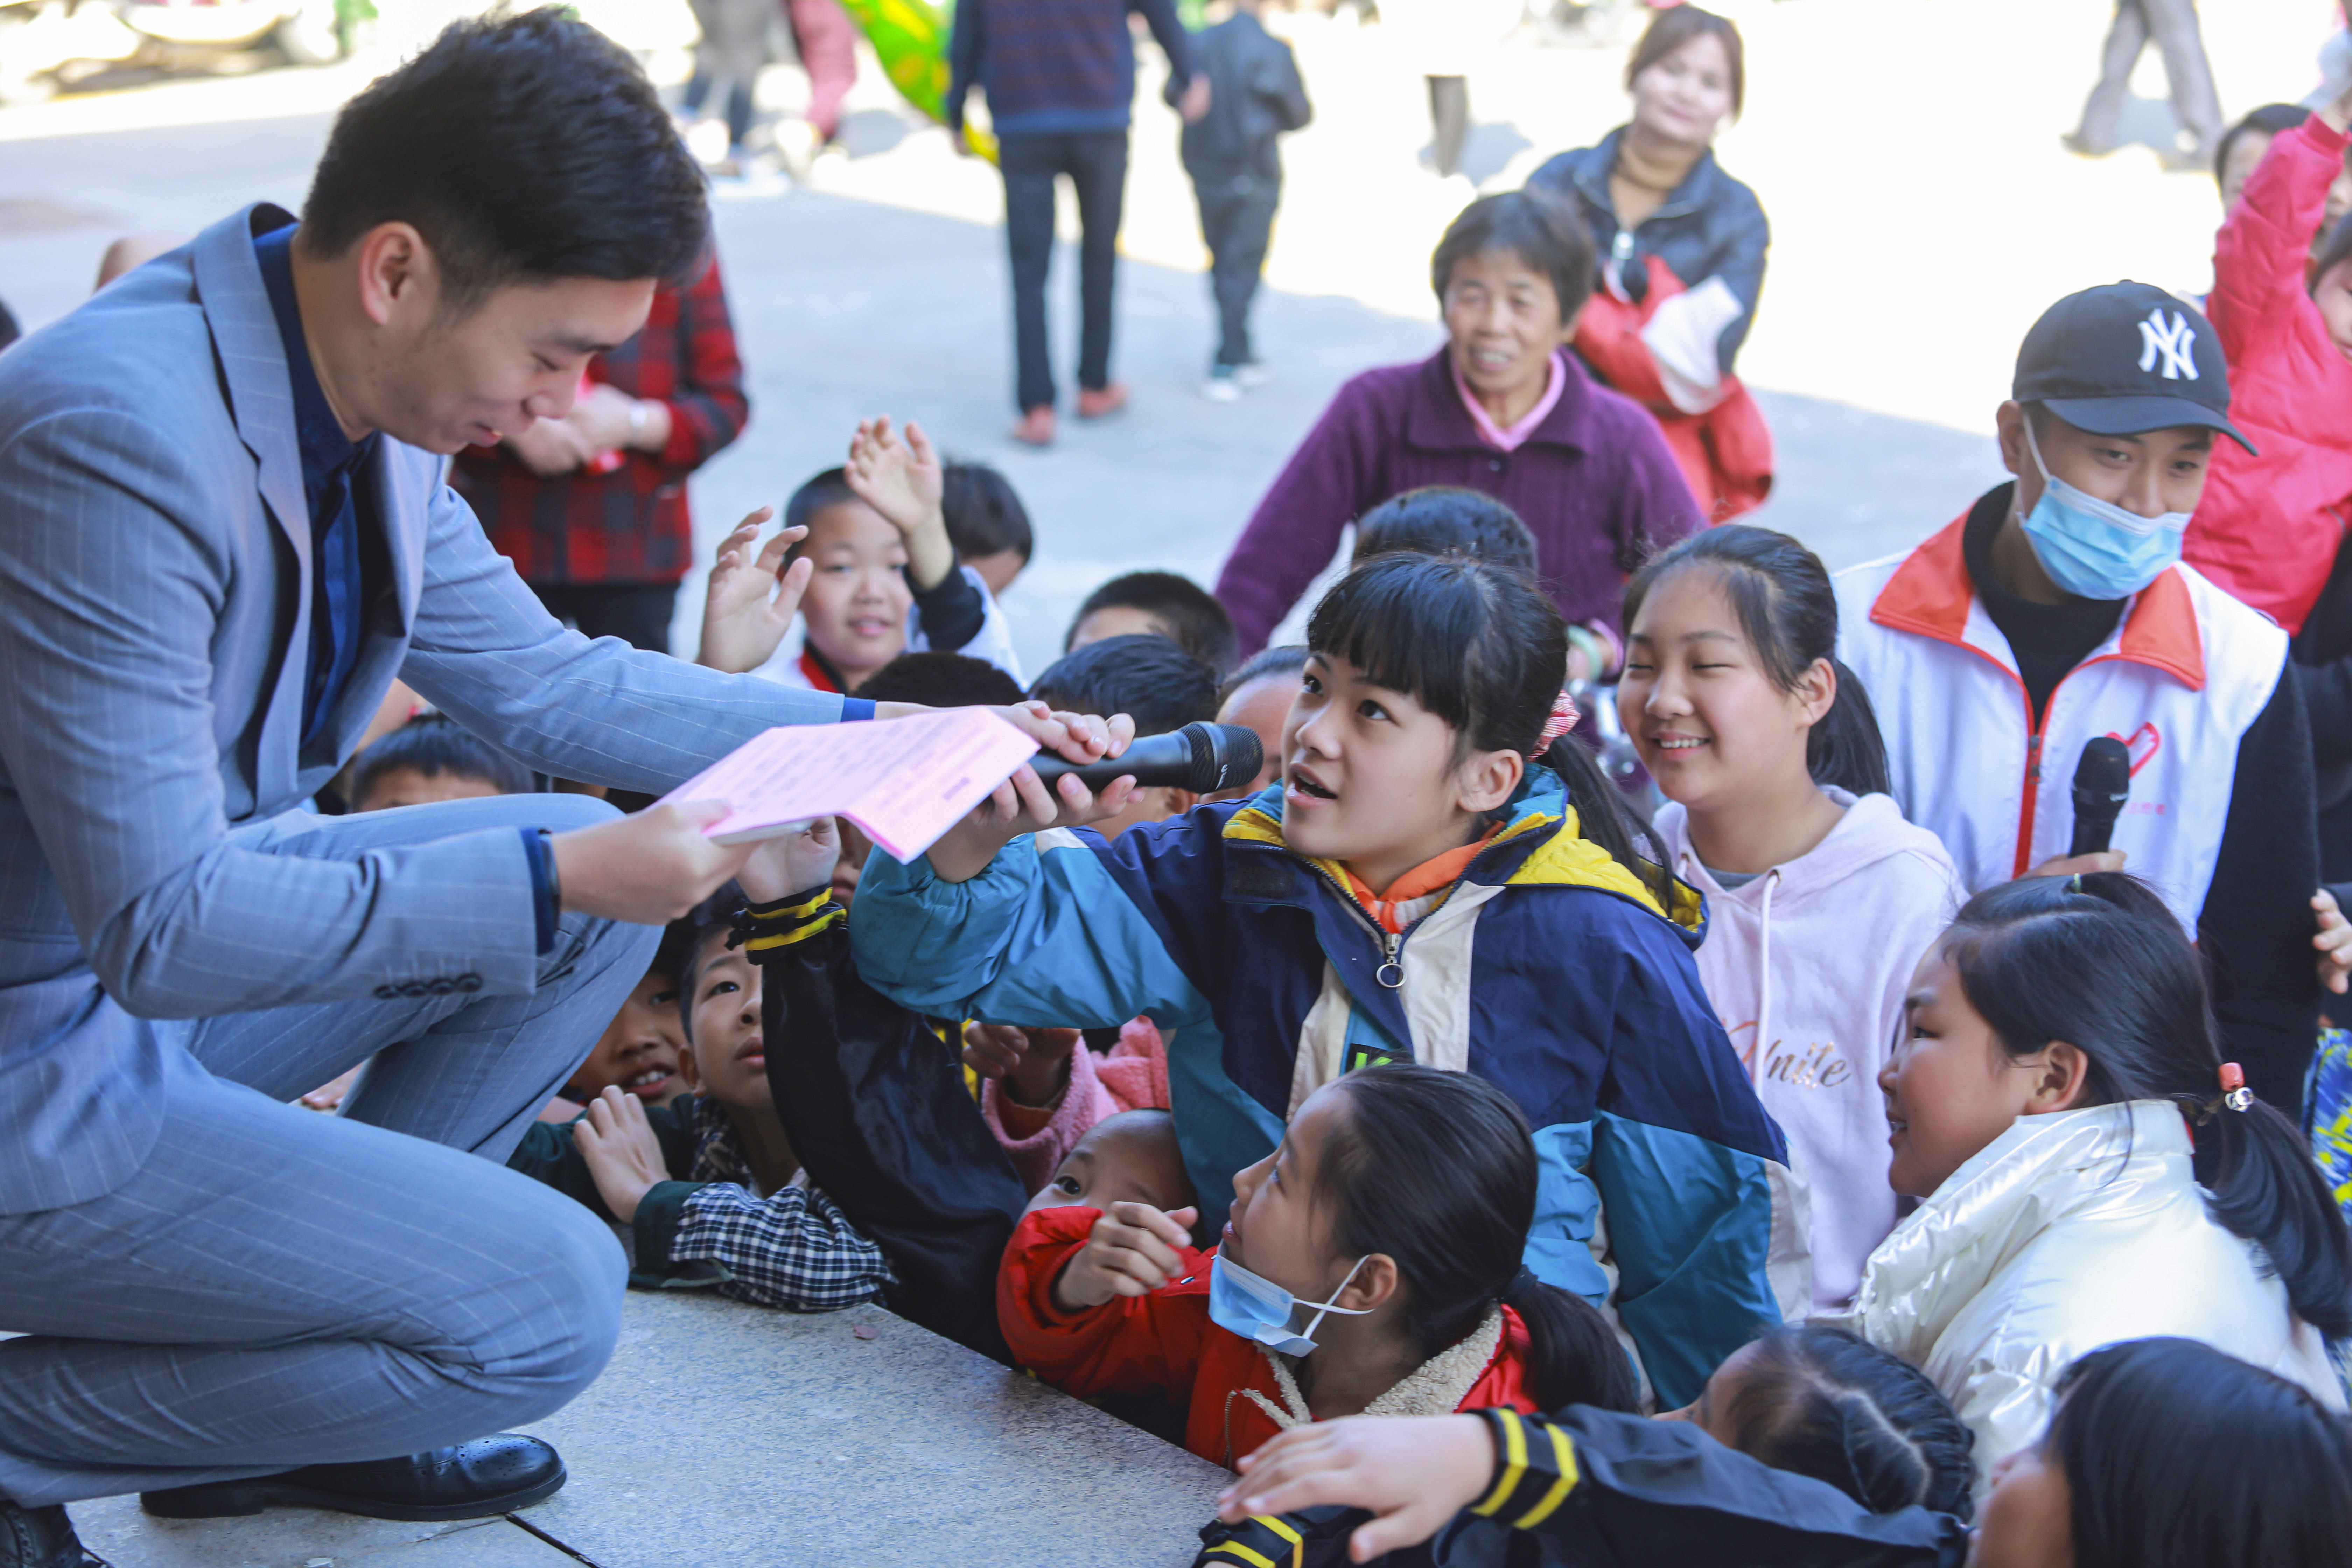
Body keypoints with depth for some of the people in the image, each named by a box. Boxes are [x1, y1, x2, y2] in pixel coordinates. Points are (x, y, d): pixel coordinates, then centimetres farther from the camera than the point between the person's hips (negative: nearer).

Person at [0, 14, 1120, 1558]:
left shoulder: (372, 402, -1)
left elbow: (539, 677, 12)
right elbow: (163, 928, -29)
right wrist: (562, 875, -28)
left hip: (161, 944, 9)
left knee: (596, 880, 7)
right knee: (550, 1304, -12)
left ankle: (298, 1375, 12)